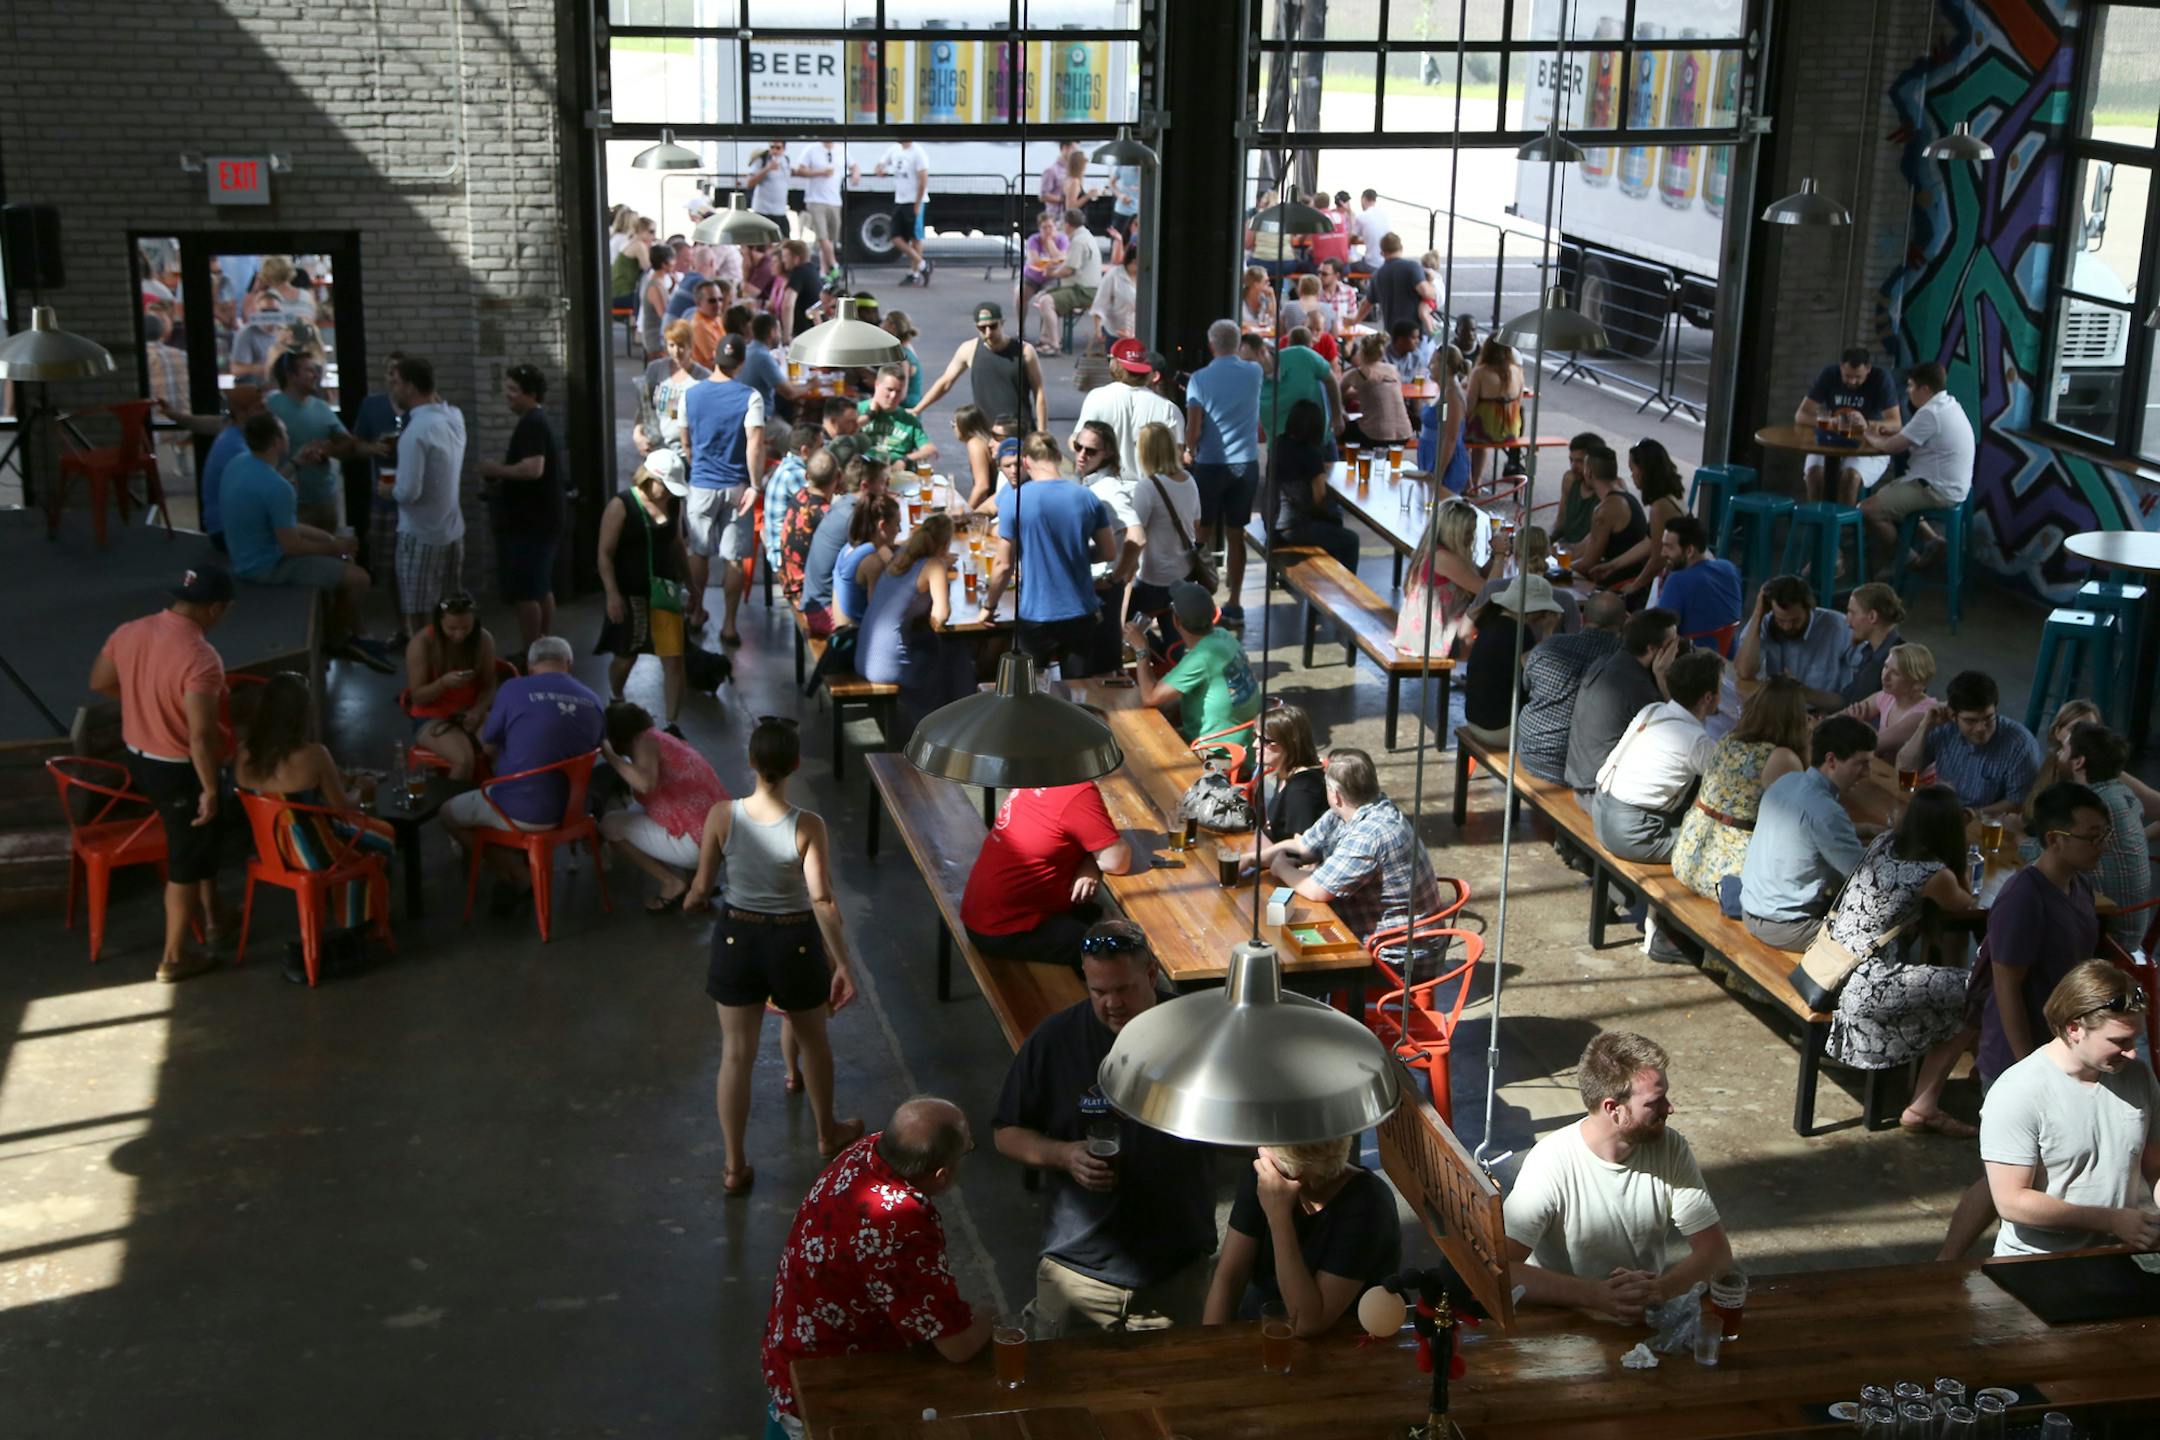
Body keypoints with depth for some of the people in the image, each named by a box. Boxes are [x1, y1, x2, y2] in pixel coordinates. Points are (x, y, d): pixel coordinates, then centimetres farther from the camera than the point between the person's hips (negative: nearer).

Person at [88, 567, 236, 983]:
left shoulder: (129, 632, -6)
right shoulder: (201, 658, -29)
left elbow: (99, 682, 11)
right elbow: (200, 737, -30)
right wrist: (211, 788, -19)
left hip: (137, 758, 8)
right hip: (179, 770, -8)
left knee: (199, 841, 28)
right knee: (186, 861, 10)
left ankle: (211, 918, 45)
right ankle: (174, 958, 22)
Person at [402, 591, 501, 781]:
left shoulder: (484, 639, -5)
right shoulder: (421, 643, -16)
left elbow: (489, 686, 2)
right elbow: (417, 697, -11)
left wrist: (477, 711, -19)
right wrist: (443, 682, -30)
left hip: (471, 713, 3)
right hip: (432, 718, -3)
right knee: (464, 758, -32)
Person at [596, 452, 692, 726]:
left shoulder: (674, 504, 2)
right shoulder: (621, 506, -12)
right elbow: (605, 554, -12)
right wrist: (612, 595, -18)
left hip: (665, 591, 3)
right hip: (631, 593, -3)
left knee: (674, 659, -5)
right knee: (626, 656, 13)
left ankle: (671, 724, 2)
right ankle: (615, 701, 42)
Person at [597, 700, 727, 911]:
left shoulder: (645, 741, -6)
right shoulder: (662, 739, 20)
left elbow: (645, 784, -26)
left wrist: (610, 756, -13)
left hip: (699, 843, -9)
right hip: (721, 836, 9)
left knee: (610, 824, 3)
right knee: (635, 810, 27)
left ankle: (672, 883, 2)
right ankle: (692, 878, 13)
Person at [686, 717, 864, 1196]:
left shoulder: (722, 815, -16)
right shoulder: (808, 827, -22)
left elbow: (701, 886, -6)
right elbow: (822, 900, -25)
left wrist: (693, 900, 17)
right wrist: (843, 964, -18)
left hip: (737, 938, 1)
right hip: (794, 942, -1)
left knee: (736, 1054, 13)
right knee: (813, 1041, 25)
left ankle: (735, 1167, 21)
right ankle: (827, 1134, 46)